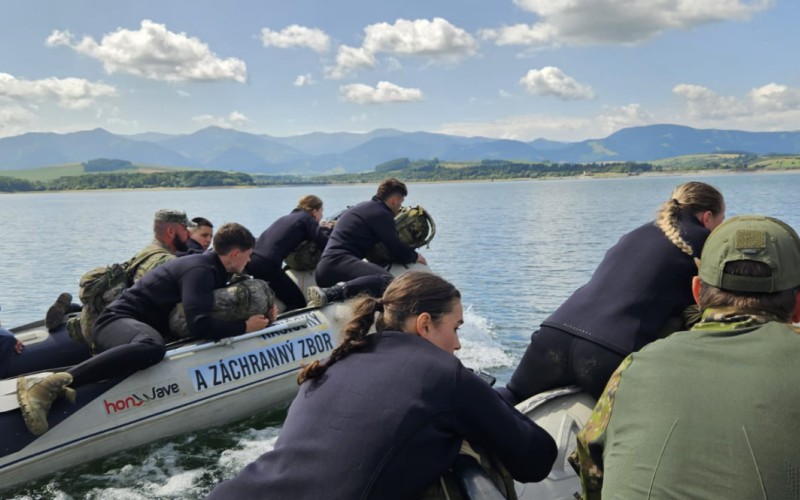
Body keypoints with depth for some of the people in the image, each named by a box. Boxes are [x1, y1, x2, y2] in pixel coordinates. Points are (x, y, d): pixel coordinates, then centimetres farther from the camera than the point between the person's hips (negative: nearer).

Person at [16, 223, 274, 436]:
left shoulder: (211, 267, 11)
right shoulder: (200, 270, -18)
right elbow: (200, 326, -30)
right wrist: (245, 326, -16)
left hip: (139, 325, 12)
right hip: (120, 320, -12)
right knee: (152, 347, -42)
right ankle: (50, 386, -41)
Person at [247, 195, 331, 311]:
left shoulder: (288, 217, 26)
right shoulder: (307, 219, 4)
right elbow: (325, 243, -6)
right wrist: (327, 229, 15)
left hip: (251, 258, 8)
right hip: (267, 264, -8)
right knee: (298, 302, 3)